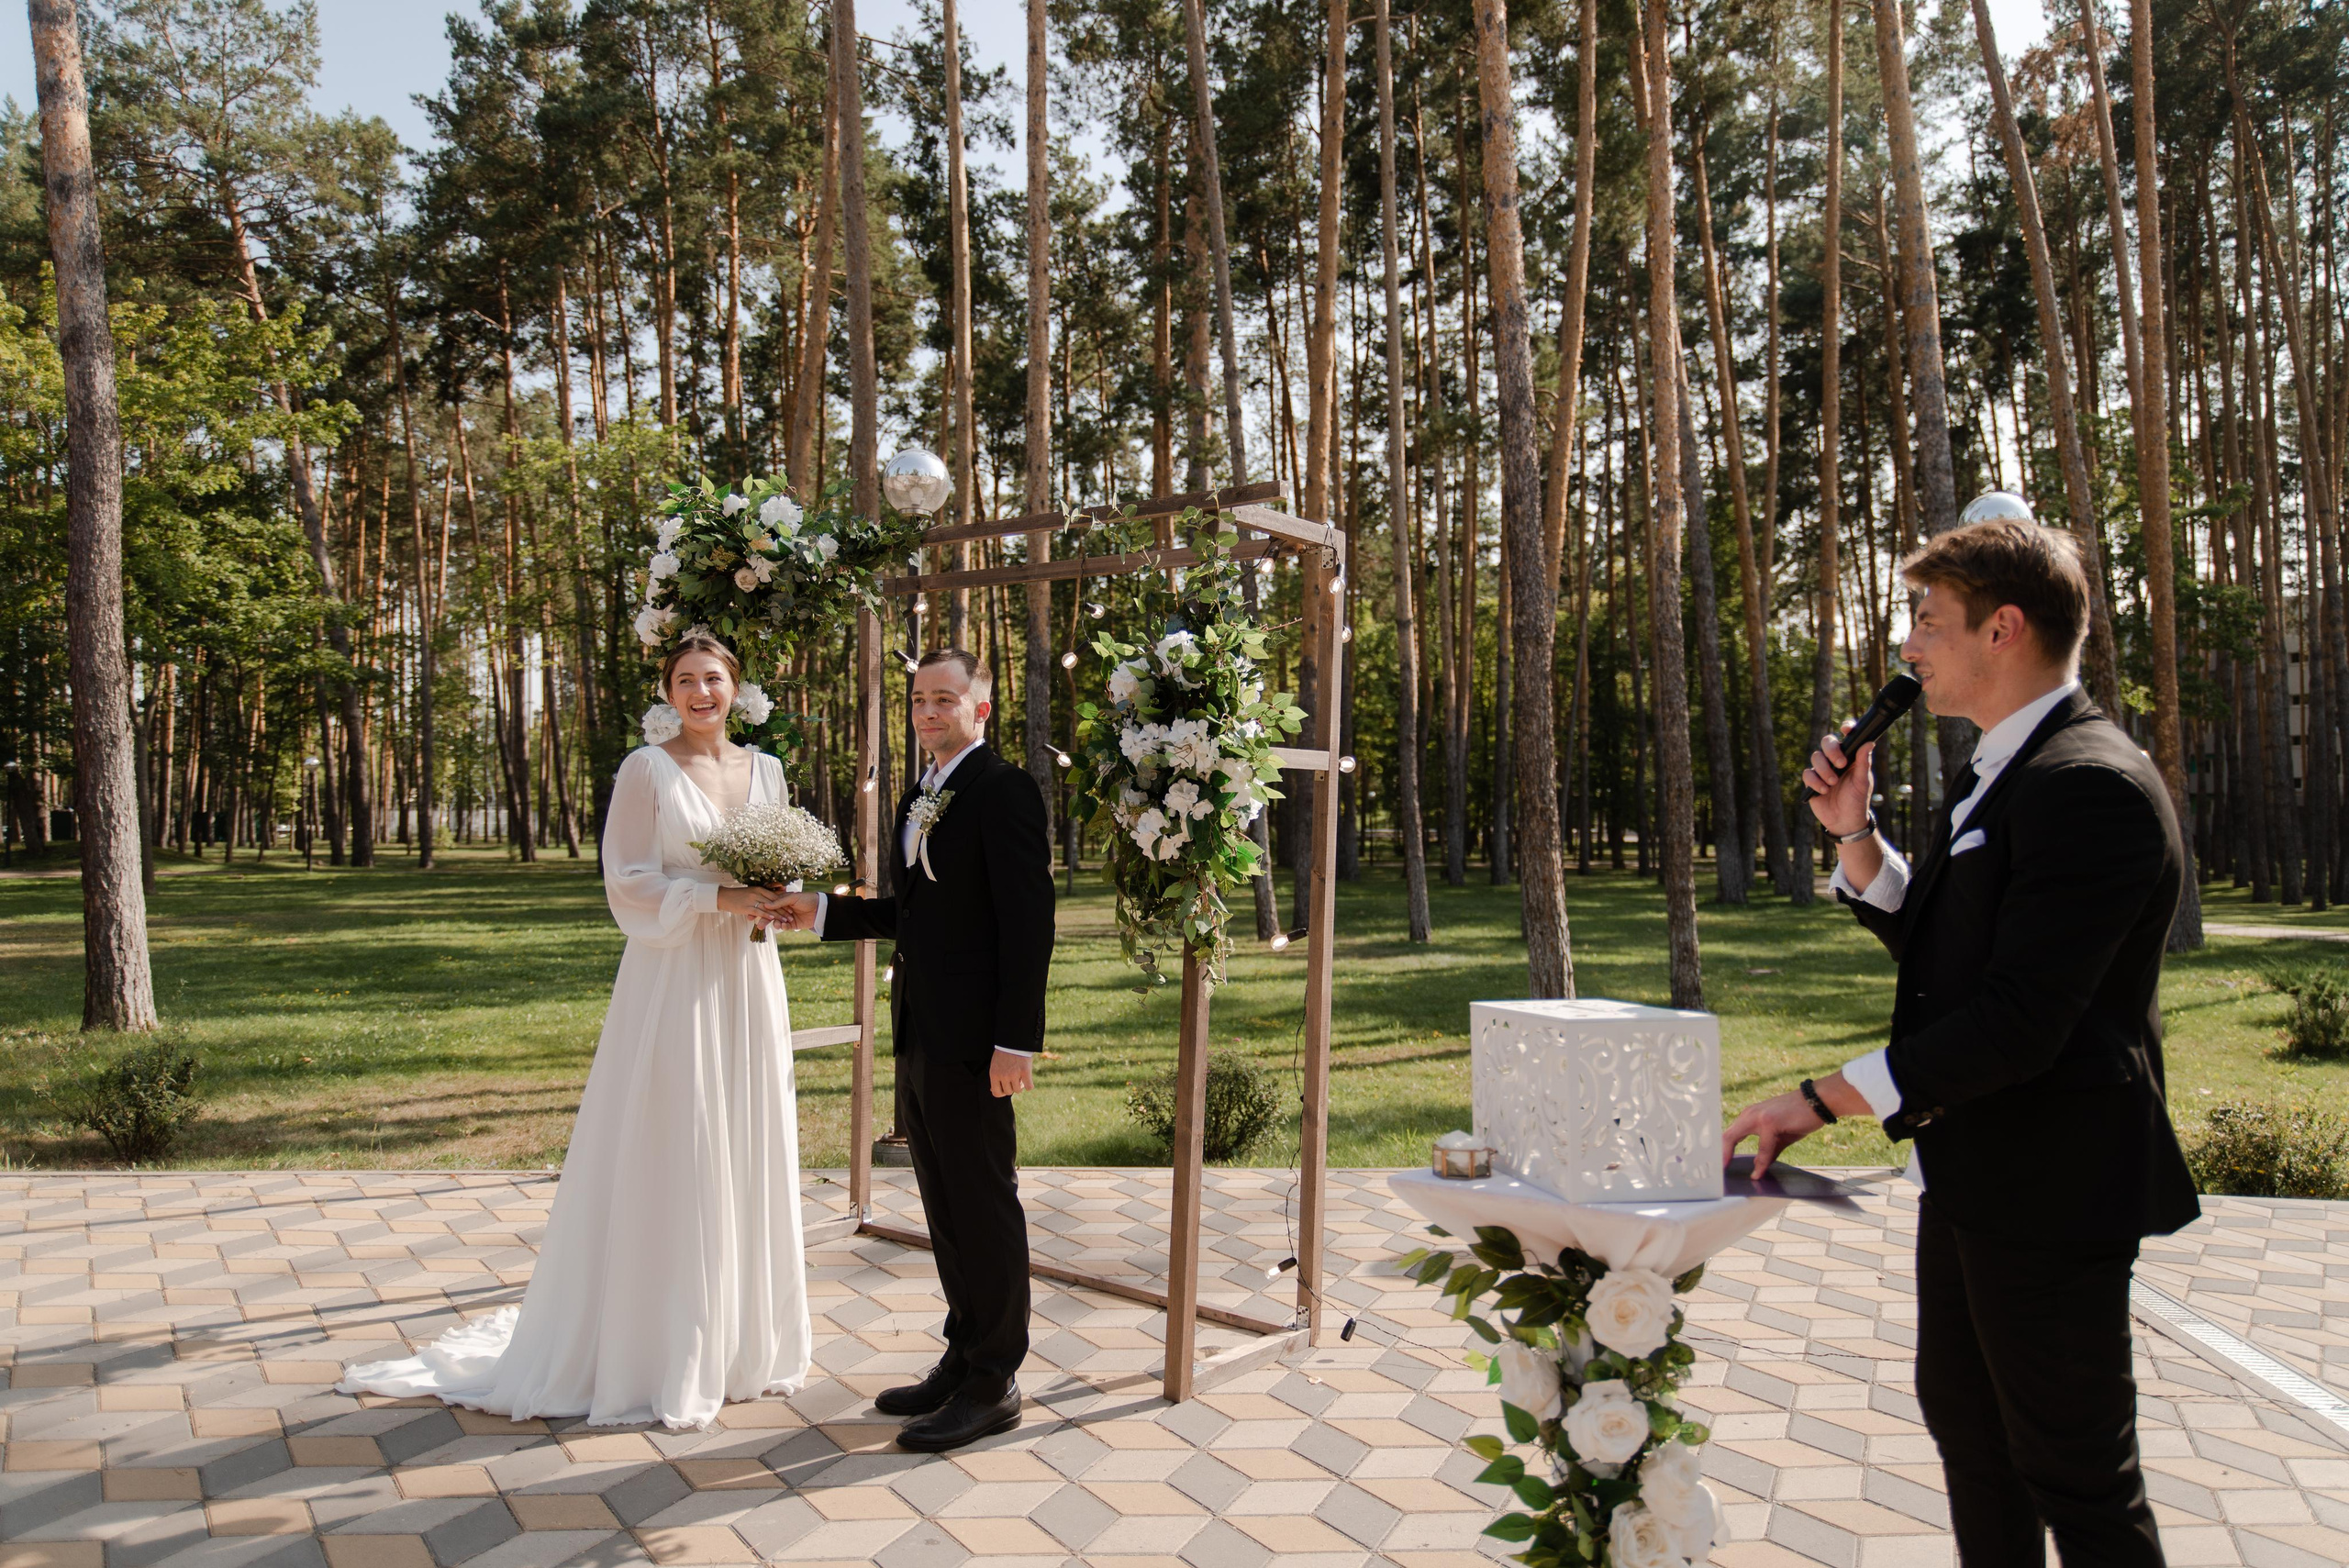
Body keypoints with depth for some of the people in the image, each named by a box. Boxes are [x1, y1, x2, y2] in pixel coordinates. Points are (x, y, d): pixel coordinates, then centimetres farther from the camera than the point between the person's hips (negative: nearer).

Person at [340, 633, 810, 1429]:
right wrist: (717, 898, -18)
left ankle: (739, 1338, 25)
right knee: (667, 1162, -1)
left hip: (748, 983, 5)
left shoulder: (765, 768, 11)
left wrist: (781, 900, -4)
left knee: (746, 1157, 11)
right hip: (673, 983, -5)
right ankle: (651, 1351, 11)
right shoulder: (647, 769, -4)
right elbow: (626, 882, -9)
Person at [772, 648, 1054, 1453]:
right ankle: (964, 1357, 30)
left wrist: (1015, 1039, -22)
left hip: (971, 1039, -9)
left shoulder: (1004, 789, -12)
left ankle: (994, 1383, 14)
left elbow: (1027, 921, -18)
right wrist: (822, 912, 9)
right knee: (946, 1204, 17)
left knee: (984, 1204, 2)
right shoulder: (919, 798, 16)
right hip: (919, 1033, 9)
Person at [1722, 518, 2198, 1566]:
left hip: (2048, 1185, -10)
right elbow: (1932, 941, 16)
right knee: (1960, 1412, 23)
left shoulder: (2093, 785, -22)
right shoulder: (1993, 774, 11)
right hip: (1970, 1169, 10)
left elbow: (2019, 1020, -28)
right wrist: (1853, 833, 2)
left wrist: (1824, 1102, -25)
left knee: (2074, 1469, 5)